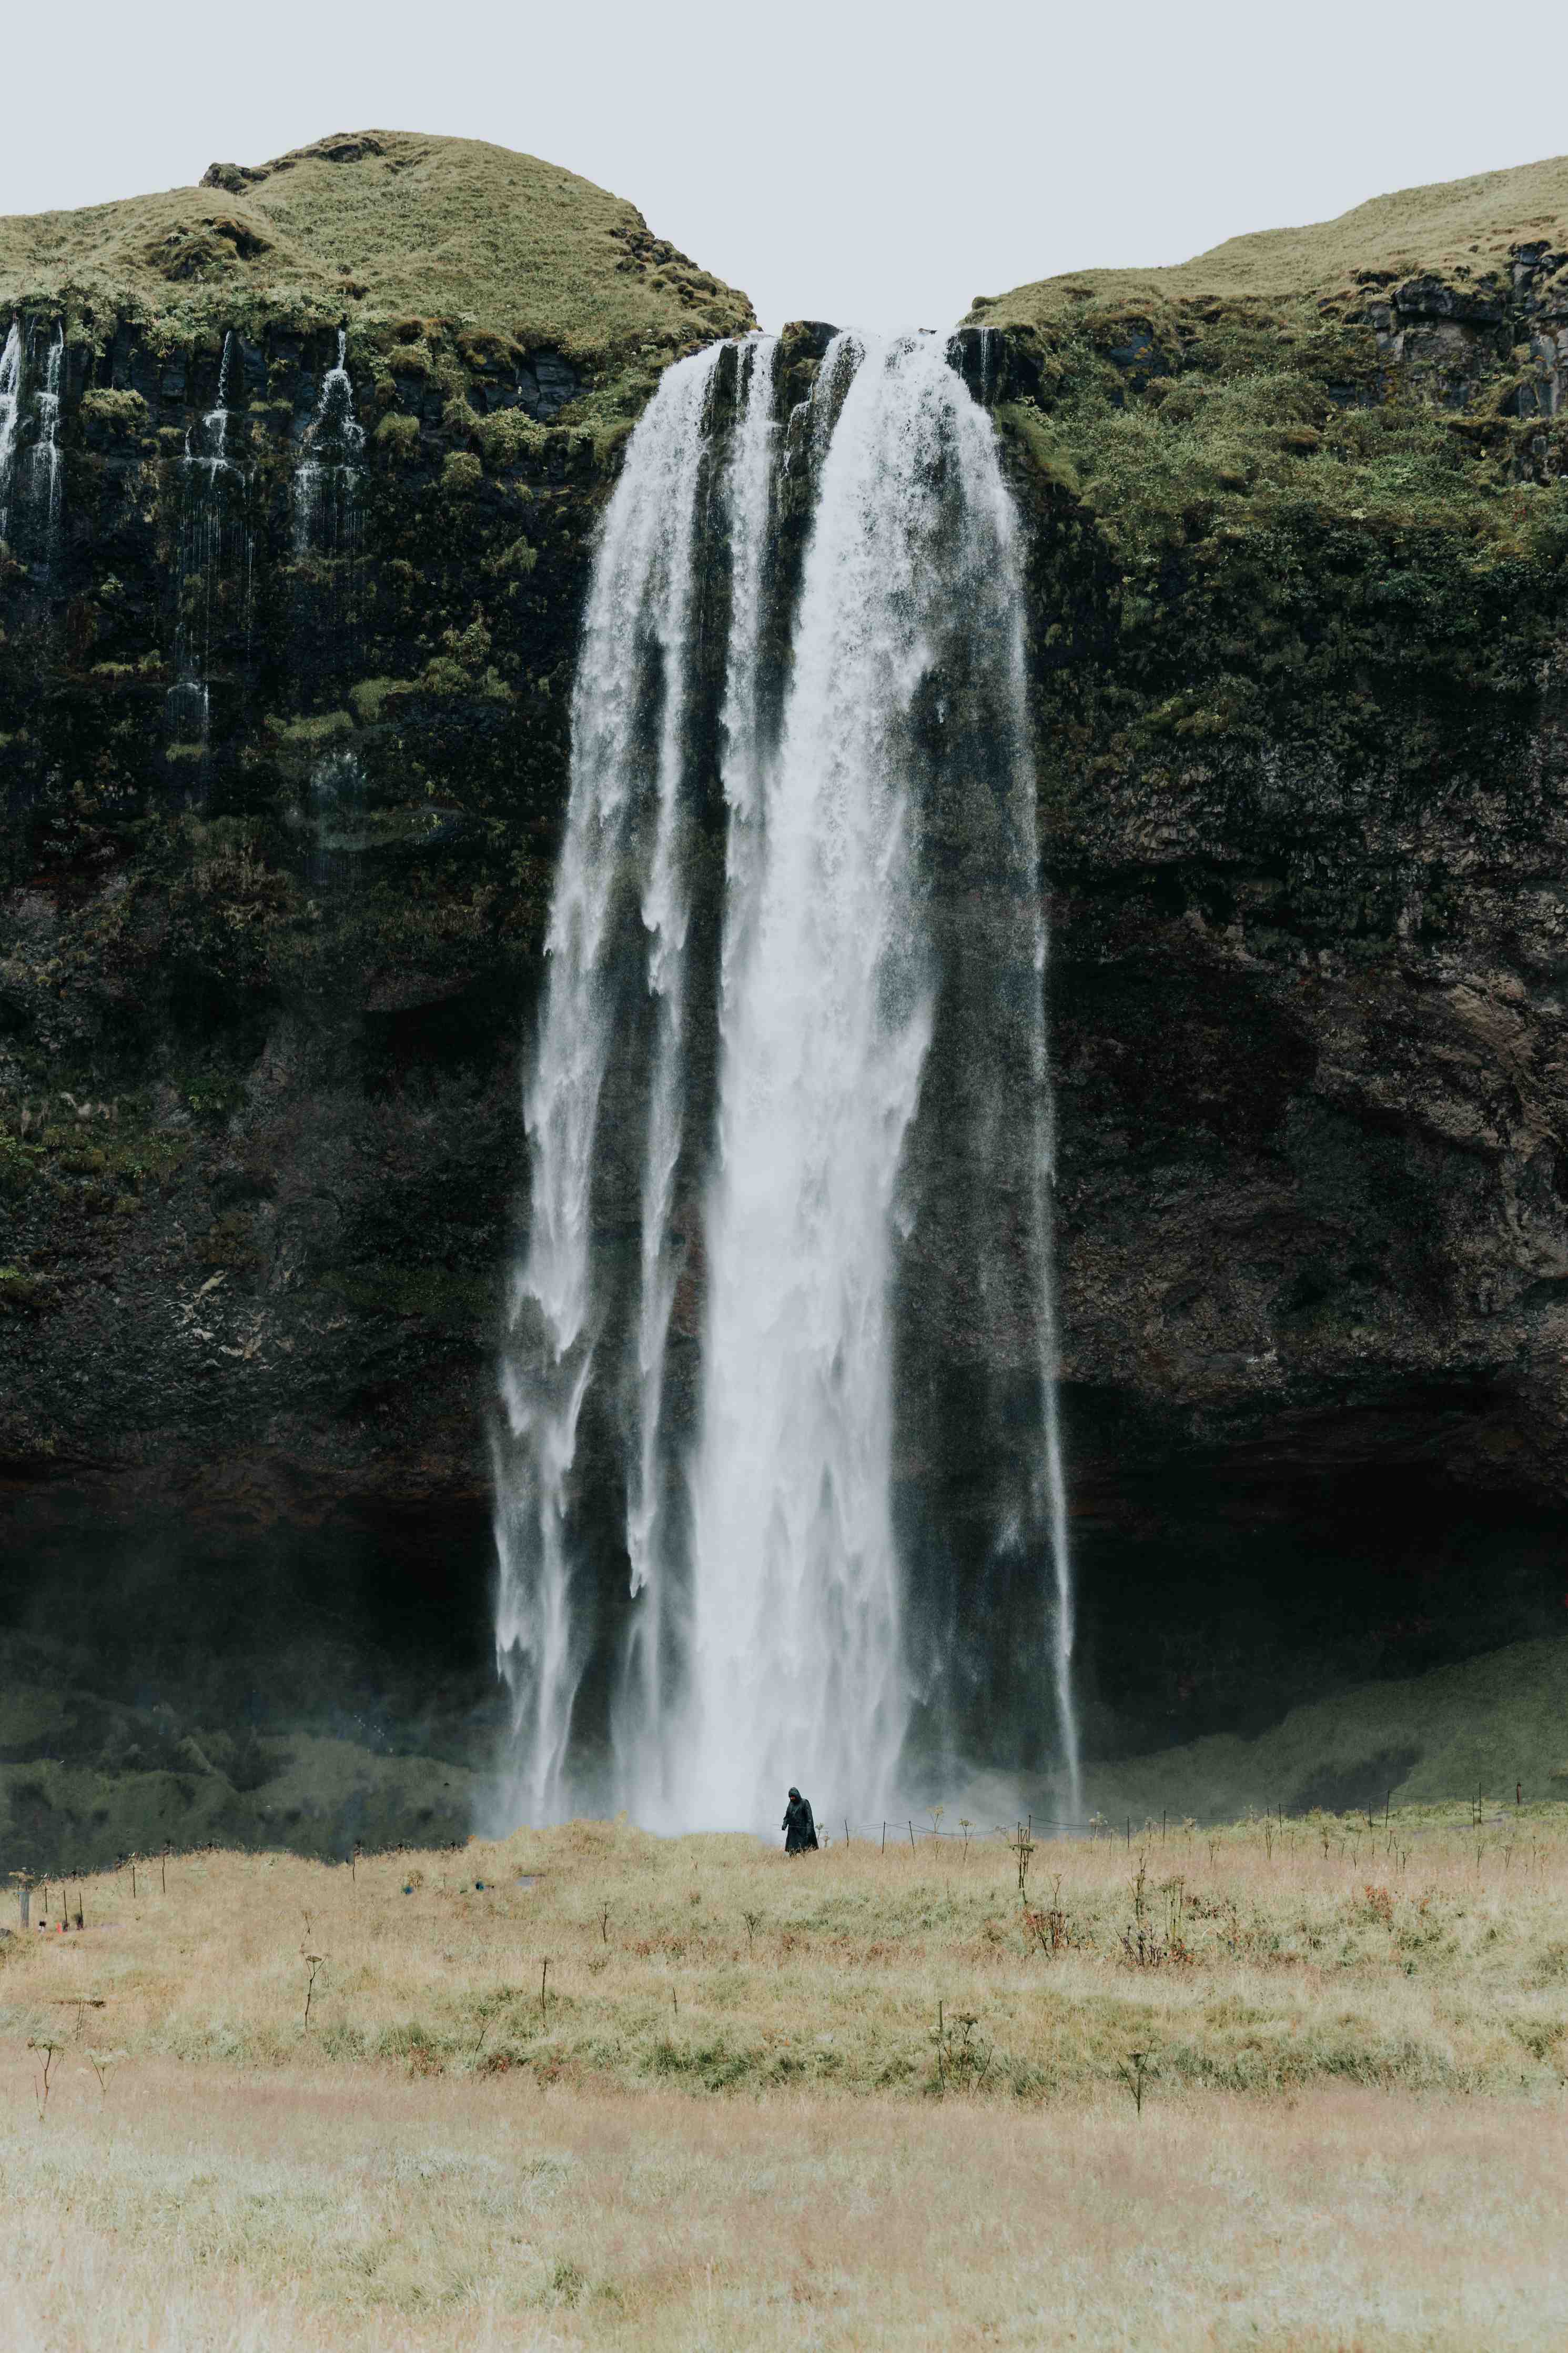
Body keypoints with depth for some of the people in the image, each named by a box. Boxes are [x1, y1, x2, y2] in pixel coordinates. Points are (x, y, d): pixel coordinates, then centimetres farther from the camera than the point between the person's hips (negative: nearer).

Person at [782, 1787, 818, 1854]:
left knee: (801, 1849, -12)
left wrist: (809, 1829, -17)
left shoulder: (804, 1803, -4)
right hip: (793, 1831, 5)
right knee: (791, 1850, -2)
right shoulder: (791, 1804, 13)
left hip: (802, 1830, -5)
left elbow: (809, 1817, -9)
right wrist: (785, 1824, -3)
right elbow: (787, 1816, 17)